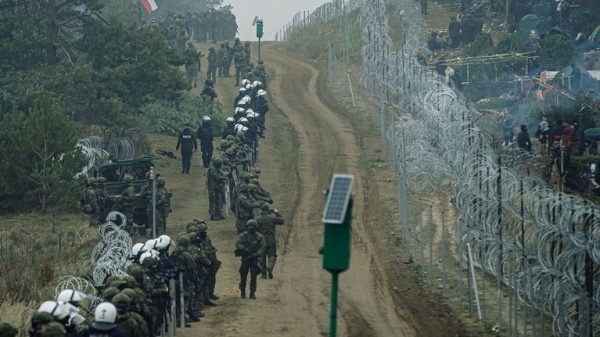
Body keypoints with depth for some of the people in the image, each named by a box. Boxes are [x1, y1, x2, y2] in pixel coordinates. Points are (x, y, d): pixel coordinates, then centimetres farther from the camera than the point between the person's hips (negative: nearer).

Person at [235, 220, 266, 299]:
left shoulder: (259, 237, 1)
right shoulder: (243, 235, 3)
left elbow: (263, 247, -4)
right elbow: (237, 244, -5)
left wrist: (256, 254, -16)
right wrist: (245, 249, -21)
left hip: (254, 259, -1)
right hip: (245, 258, 1)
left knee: (253, 277, -3)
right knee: (243, 276, 3)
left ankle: (252, 293, 5)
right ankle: (243, 292, 16)